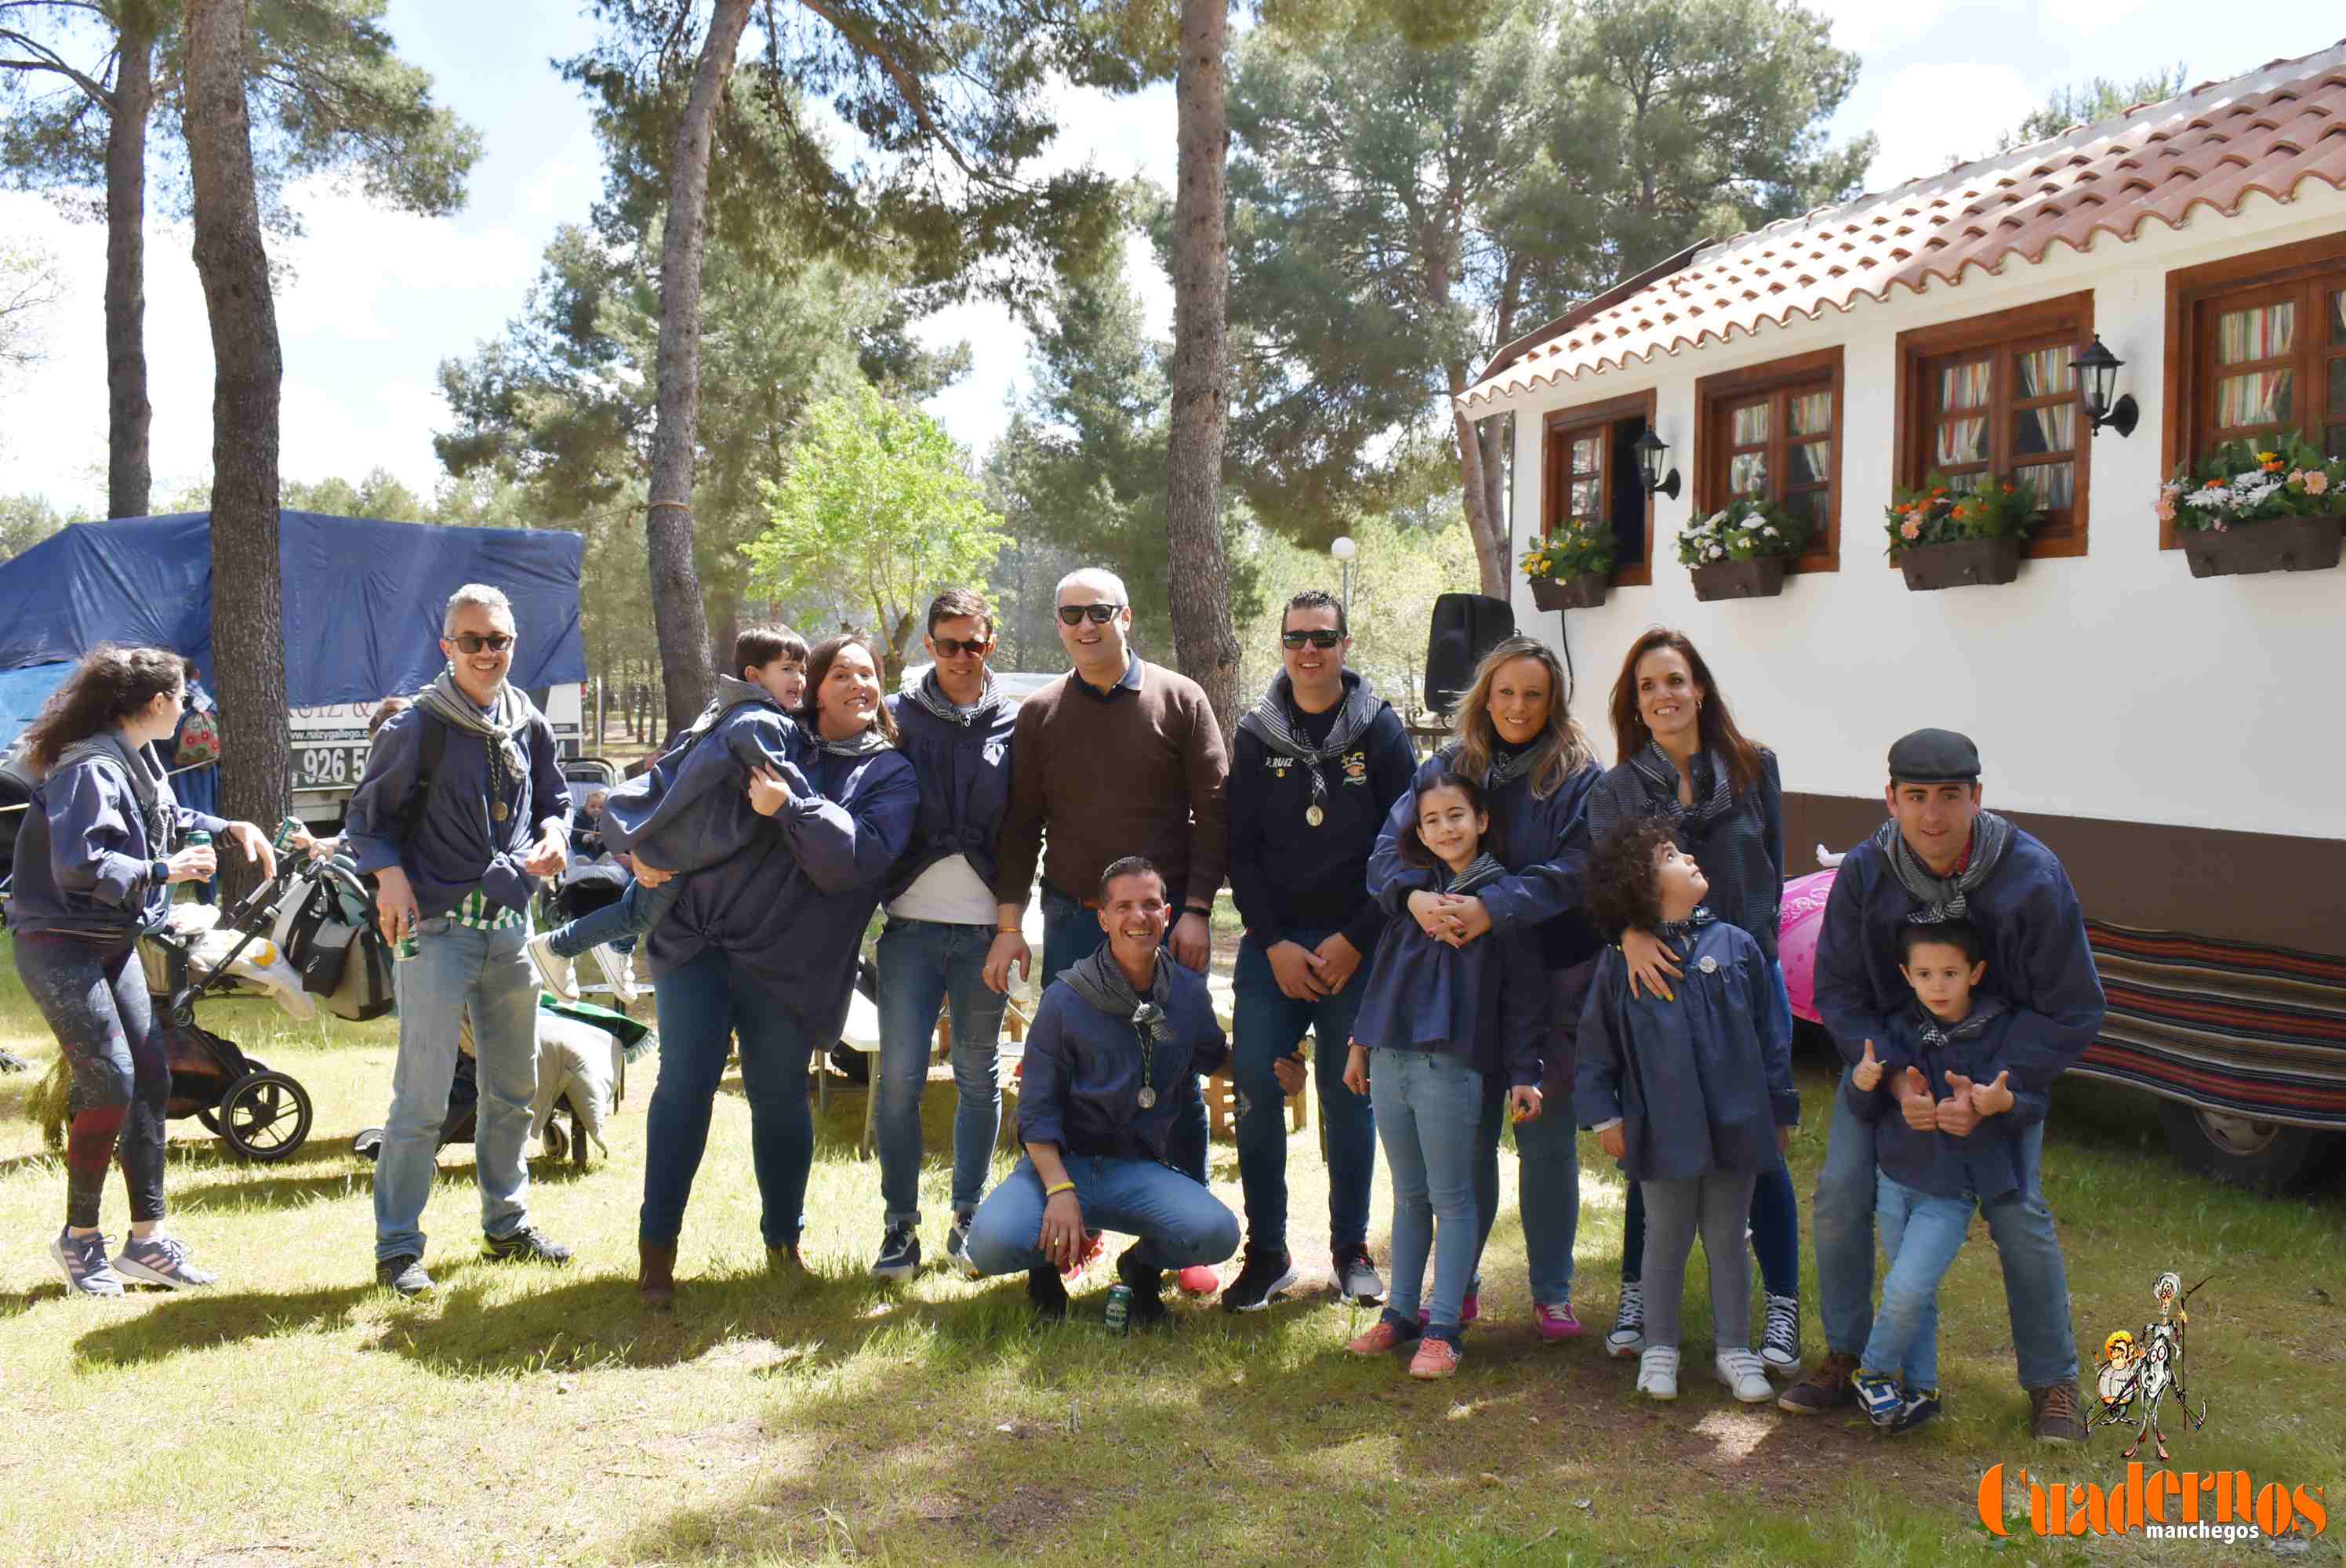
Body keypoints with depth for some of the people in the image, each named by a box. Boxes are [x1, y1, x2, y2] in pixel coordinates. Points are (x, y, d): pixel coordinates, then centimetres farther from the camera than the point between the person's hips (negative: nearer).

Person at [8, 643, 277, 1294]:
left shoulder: (140, 760, 9)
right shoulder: (91, 770, -21)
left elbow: (167, 818, 27)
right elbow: (78, 865, -29)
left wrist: (228, 828, 12)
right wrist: (162, 871, -25)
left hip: (114, 946, 10)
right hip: (60, 948, -10)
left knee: (151, 1080, 7)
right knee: (110, 1082, -13)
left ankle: (146, 1239, 14)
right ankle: (78, 1237, 6)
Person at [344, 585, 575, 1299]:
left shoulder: (530, 726, 9)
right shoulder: (417, 728, -7)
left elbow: (554, 799, 21)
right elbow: (366, 817, -2)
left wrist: (553, 833, -1)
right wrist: (389, 873, -20)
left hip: (510, 926, 6)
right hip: (436, 930, -6)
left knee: (514, 1091, 15)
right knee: (423, 1099, -6)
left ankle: (507, 1224, 29)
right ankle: (397, 1248, 5)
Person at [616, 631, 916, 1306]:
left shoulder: (891, 776, 7)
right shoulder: (766, 734, 8)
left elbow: (857, 859, -10)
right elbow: (669, 781, 11)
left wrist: (792, 806, -18)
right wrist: (641, 846, 0)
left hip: (787, 961, 0)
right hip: (695, 936, 0)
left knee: (780, 1098, 5)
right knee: (685, 1082, -5)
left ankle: (784, 1240, 24)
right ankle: (657, 1245, 6)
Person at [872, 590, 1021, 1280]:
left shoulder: (1014, 724, 5)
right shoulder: (897, 717, 6)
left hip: (985, 930, 0)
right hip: (911, 924, 0)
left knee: (978, 1076, 8)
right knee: (899, 1076, -2)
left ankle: (968, 1218, 20)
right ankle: (900, 1224, 9)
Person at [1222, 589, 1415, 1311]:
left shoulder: (1381, 730, 2)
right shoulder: (1256, 734, 6)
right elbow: (1239, 849, 4)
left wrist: (1355, 942, -8)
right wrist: (1274, 944, -6)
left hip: (1356, 947, -1)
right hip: (1272, 944, 1)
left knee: (1349, 1099, 5)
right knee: (1256, 1095, -3)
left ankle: (1351, 1249, 19)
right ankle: (1267, 1251, 9)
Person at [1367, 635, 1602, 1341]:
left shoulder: (1579, 779, -1)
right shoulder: (1448, 767, 7)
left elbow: (1573, 872, -13)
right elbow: (1390, 845, -2)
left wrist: (1491, 909, -26)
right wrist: (1415, 896, -24)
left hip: (1552, 980, -2)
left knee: (1546, 1142, 5)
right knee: (1465, 1137, 6)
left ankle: (1552, 1293, 20)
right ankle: (1458, 1284, 22)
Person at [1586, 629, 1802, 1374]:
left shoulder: (1753, 768, 1)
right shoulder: (1616, 791, 0)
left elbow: (1771, 869, 5)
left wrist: (1748, 948, -1)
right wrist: (1631, 935, -33)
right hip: (1655, 981, 1)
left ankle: (1782, 1308, 16)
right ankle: (1636, 1295, 24)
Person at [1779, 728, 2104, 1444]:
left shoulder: (2033, 878, -25)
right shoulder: (1864, 873, -19)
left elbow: (2073, 1010, -18)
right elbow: (1837, 991, -9)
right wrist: (1895, 1077, -23)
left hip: (2005, 1060, -2)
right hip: (1886, 1056, 2)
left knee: (2020, 1216, -9)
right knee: (1840, 1196, -6)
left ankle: (2052, 1384, 12)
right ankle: (1846, 1359, 13)